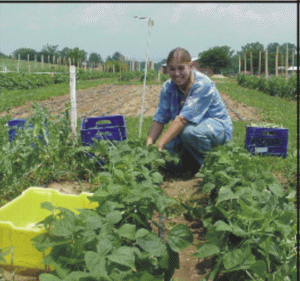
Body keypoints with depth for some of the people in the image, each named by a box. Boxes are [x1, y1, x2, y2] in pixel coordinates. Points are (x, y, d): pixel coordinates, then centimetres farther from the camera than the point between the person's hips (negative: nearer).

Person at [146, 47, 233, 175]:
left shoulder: (202, 85, -25)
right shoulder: (168, 87, -6)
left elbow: (183, 119, -32)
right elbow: (160, 118, -9)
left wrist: (159, 145, -36)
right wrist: (148, 144, -23)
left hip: (217, 126, -5)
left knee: (189, 131, -37)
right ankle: (188, 164, 12)